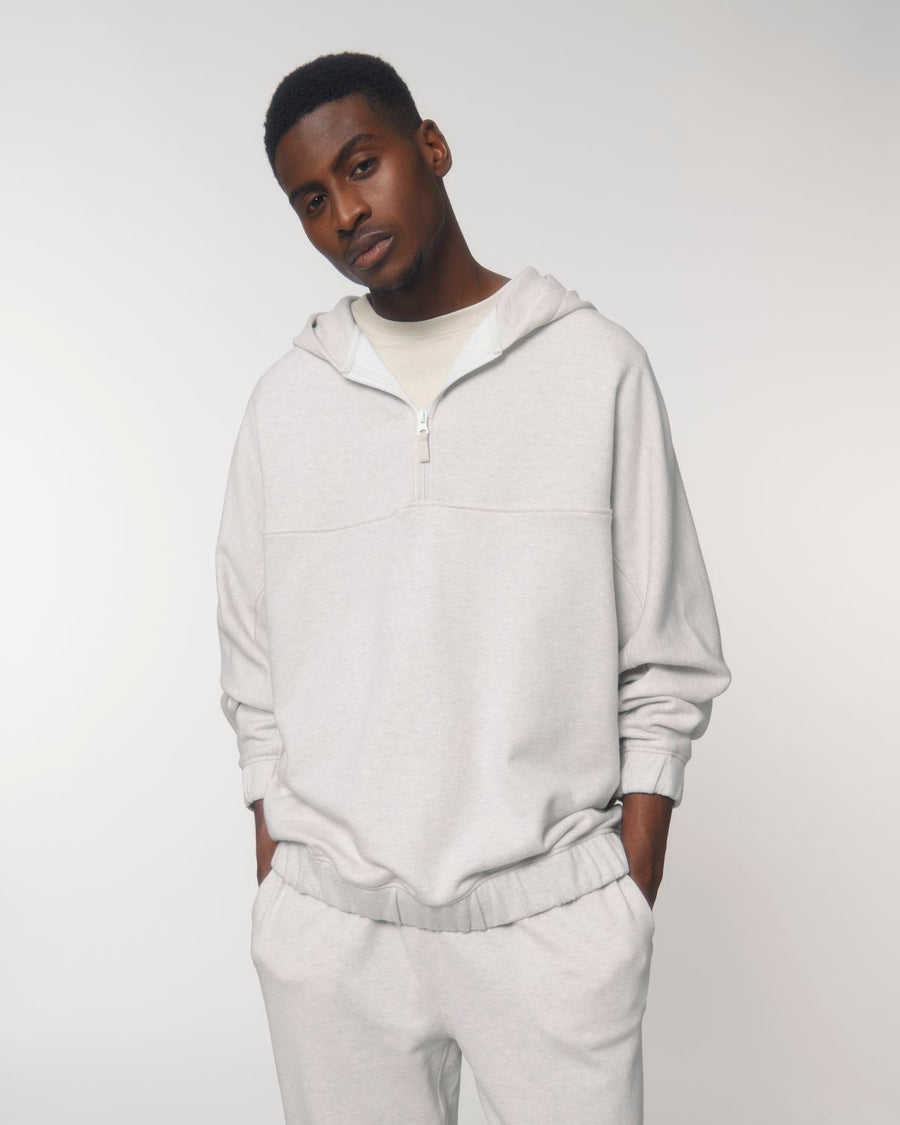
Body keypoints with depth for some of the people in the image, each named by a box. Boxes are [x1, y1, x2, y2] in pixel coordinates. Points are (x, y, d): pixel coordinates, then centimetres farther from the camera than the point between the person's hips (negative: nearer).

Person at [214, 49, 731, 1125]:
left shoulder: (596, 365, -1)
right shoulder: (284, 400, 6)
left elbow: (666, 664, 0)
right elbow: (255, 681, 10)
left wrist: (633, 901, -4)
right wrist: (273, 885, 7)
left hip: (555, 914, -2)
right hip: (327, 919, 2)